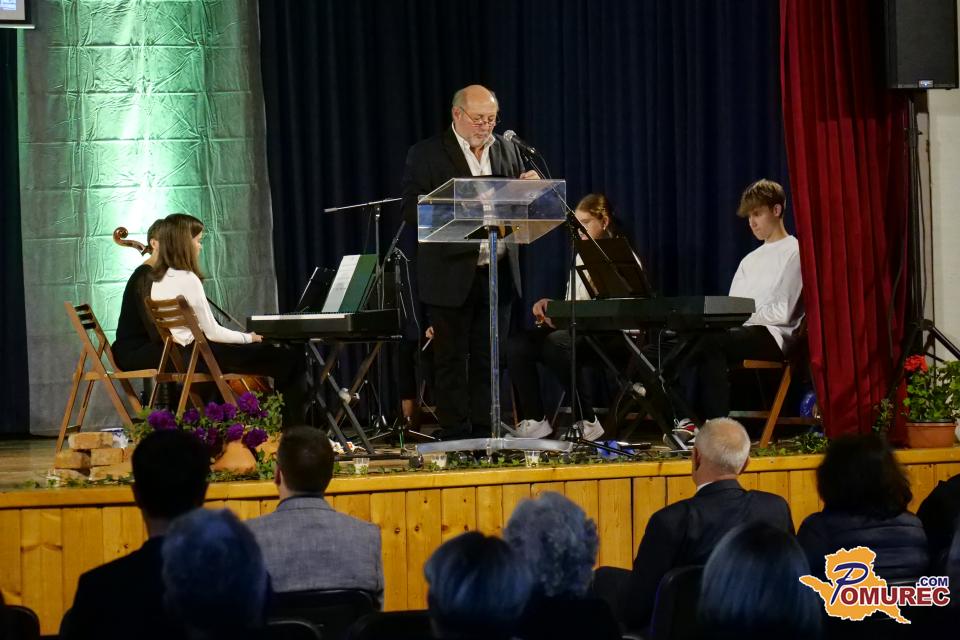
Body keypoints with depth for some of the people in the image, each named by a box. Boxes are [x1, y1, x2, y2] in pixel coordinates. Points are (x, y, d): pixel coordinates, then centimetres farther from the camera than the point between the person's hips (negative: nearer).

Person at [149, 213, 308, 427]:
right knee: (292, 360, -8)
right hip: (202, 355, -10)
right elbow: (213, 332, -18)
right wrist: (249, 337, -3)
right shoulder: (187, 279, -20)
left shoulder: (159, 279, 8)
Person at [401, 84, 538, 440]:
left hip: (498, 273, 4)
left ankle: (484, 435, 13)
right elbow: (411, 211, -11)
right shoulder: (427, 155, -3)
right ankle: (455, 438, 6)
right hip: (451, 275, -4)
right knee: (451, 360, 1)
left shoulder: (507, 150, 11)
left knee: (488, 360, 7)